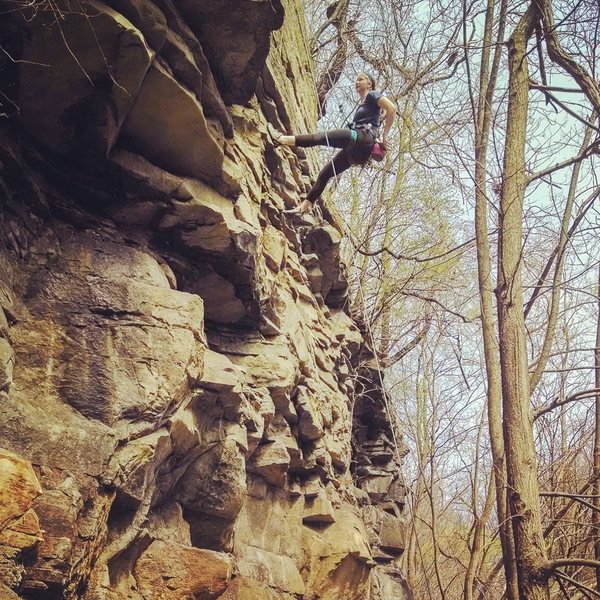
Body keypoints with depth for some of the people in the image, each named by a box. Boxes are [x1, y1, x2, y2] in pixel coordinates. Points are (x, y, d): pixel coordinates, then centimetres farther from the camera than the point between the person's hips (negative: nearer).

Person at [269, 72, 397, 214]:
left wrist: (384, 136, -10)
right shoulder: (362, 105, 33)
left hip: (364, 137, -9)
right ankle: (304, 206, -1)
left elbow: (392, 108, -8)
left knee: (321, 137, -19)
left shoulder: (372, 95, 8)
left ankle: (285, 139, -26)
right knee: (325, 173, 2)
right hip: (356, 148, 9)